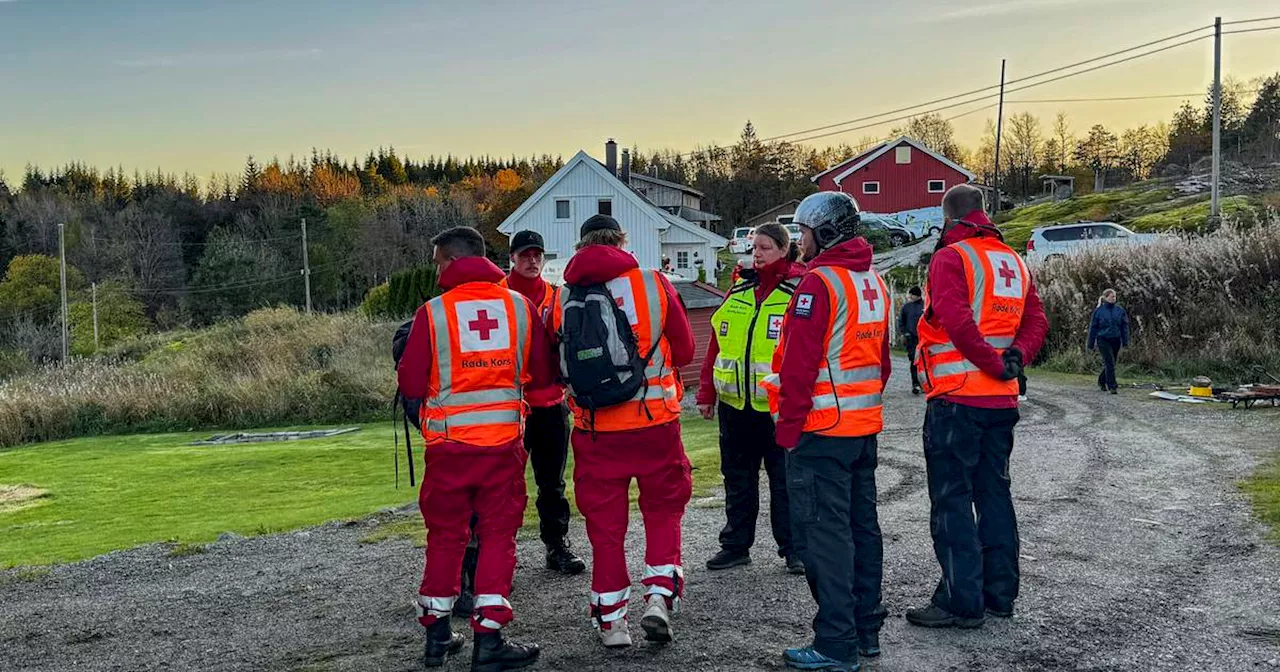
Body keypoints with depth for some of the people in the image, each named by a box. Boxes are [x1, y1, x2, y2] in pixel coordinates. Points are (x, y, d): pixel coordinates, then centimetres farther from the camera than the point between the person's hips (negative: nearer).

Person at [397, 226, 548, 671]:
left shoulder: (432, 312, -7)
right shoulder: (521, 306, -1)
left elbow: (411, 385, -5)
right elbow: (542, 377, 3)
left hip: (448, 441, 0)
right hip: (504, 439, 0)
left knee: (445, 536, 14)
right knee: (498, 534, 8)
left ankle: (437, 635, 24)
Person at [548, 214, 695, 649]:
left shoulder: (564, 298, -1)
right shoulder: (654, 284, -4)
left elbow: (557, 365, 7)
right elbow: (684, 351, 4)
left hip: (594, 429, 1)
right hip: (655, 421, -1)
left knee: (604, 520, 11)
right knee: (663, 508, 16)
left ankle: (611, 619, 17)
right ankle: (660, 595, 4)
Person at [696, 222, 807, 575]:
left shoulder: (800, 291, -6)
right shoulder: (740, 290, 10)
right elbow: (716, 343, 12)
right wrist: (707, 392, 10)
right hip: (734, 403, 5)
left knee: (785, 479, 5)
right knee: (737, 478, 14)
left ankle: (793, 548, 17)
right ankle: (736, 545, 25)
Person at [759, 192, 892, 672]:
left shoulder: (819, 282, -15)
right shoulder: (873, 282, 14)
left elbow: (800, 363, -19)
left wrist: (788, 427, -13)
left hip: (822, 429, -9)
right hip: (864, 427, 9)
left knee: (824, 533, -5)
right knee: (861, 528, 15)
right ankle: (866, 631, 24)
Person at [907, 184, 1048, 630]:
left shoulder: (950, 258, -10)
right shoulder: (1013, 262, 14)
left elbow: (958, 322, -23)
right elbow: (1036, 322, 11)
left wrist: (995, 363, -15)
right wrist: (1015, 357, -3)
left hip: (956, 398, -7)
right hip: (1001, 401, 8)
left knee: (952, 500, -2)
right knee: (994, 494, 15)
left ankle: (961, 602, 0)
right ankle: (1000, 594, 22)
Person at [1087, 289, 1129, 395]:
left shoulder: (1120, 311, 5)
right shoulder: (1098, 311, -3)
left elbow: (1125, 326, 9)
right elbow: (1093, 328, 2)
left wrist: (1125, 342, 4)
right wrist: (1091, 345, 3)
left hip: (1116, 340, 4)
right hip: (1103, 340, -4)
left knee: (1110, 363, 11)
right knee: (1109, 362, -14)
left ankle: (1101, 381, 33)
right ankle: (1112, 386, -13)